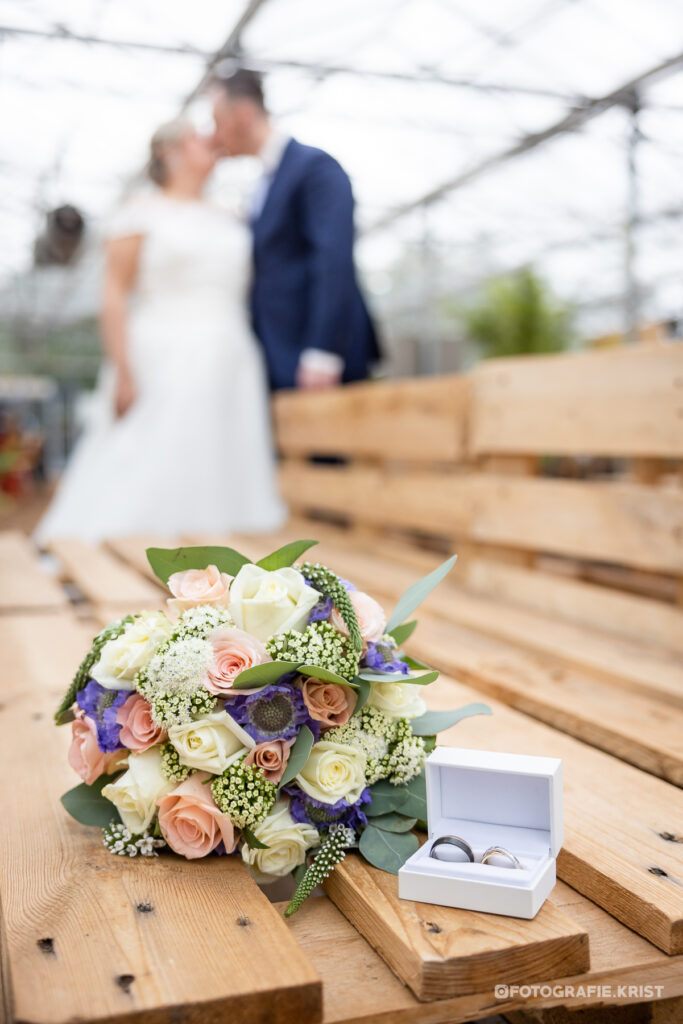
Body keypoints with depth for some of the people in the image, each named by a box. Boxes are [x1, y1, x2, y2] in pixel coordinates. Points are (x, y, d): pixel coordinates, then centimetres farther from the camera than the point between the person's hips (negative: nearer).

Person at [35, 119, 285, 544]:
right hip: (162, 367, -5)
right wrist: (123, 372, -13)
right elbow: (115, 294, -2)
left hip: (229, 367, 5)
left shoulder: (229, 222, 20)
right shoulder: (141, 211, 5)